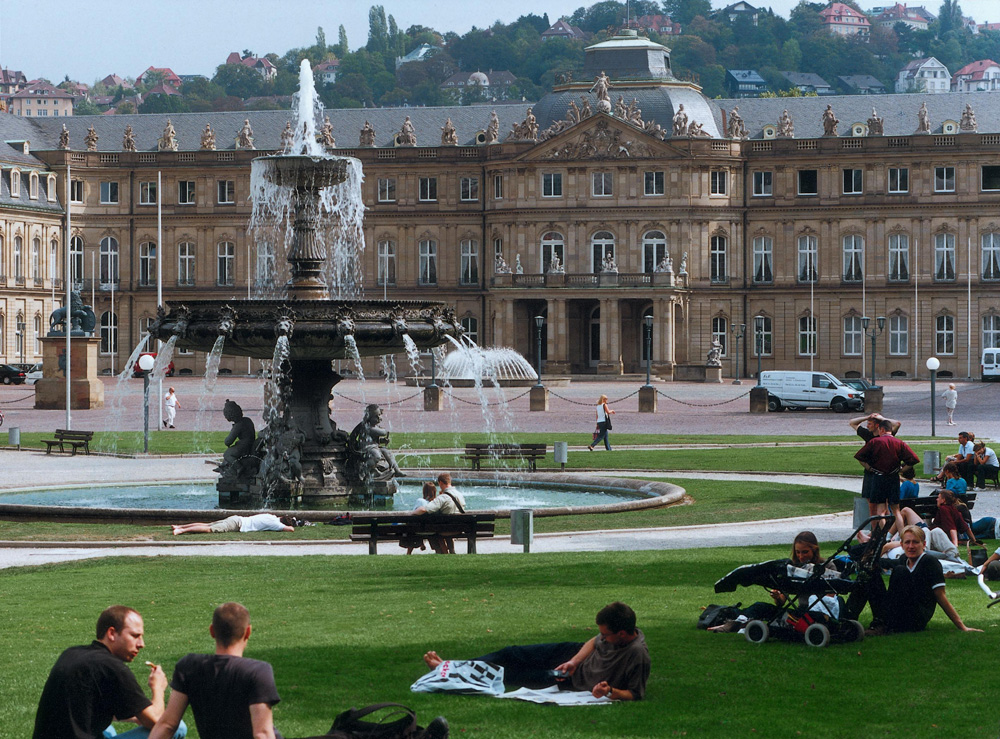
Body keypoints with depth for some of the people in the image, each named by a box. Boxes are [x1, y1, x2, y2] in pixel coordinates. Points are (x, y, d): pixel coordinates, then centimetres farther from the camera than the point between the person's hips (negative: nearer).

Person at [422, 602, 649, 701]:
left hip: (576, 680, -6)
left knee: (519, 676, -2)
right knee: (511, 655, 6)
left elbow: (636, 694, -25)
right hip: (576, 654, 6)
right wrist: (574, 662, -8)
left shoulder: (637, 654, -34)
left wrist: (611, 692, -42)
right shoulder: (614, 635, -14)